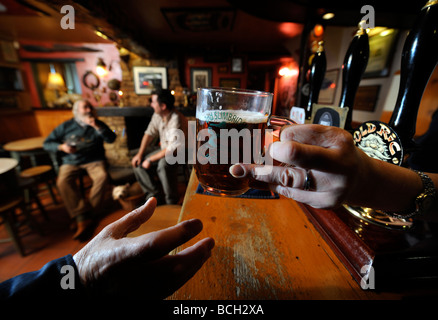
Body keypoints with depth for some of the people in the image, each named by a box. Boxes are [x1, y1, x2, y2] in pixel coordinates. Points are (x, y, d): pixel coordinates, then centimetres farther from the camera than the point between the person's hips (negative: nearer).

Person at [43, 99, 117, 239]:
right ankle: (83, 217, -26)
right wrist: (61, 147, -9)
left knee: (102, 176, -31)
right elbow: (47, 143, 11)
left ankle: (86, 216, -19)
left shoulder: (97, 124, 10)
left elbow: (111, 139, -5)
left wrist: (97, 127, -15)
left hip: (94, 160, -1)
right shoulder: (66, 126, 10)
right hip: (71, 161, 1)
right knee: (63, 181, -28)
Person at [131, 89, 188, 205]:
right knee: (137, 162, -2)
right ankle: (153, 195, 6)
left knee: (163, 165, -37)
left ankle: (171, 202, -16)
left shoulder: (176, 120, -27)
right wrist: (140, 154, -2)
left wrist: (150, 160, -20)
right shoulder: (157, 115, -1)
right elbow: (149, 133, 8)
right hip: (163, 149, 9)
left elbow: (172, 149, -29)